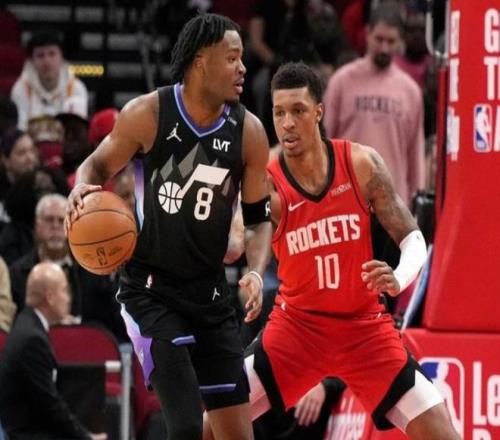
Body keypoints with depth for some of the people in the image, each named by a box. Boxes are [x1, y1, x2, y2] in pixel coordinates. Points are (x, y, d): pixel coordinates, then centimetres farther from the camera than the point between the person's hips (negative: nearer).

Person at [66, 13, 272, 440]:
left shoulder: (248, 131, -3)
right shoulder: (148, 115, -12)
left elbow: (259, 218, 6)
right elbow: (98, 167, 3)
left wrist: (256, 273, -12)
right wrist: (81, 190, -20)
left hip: (211, 292, 4)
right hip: (151, 289, -4)